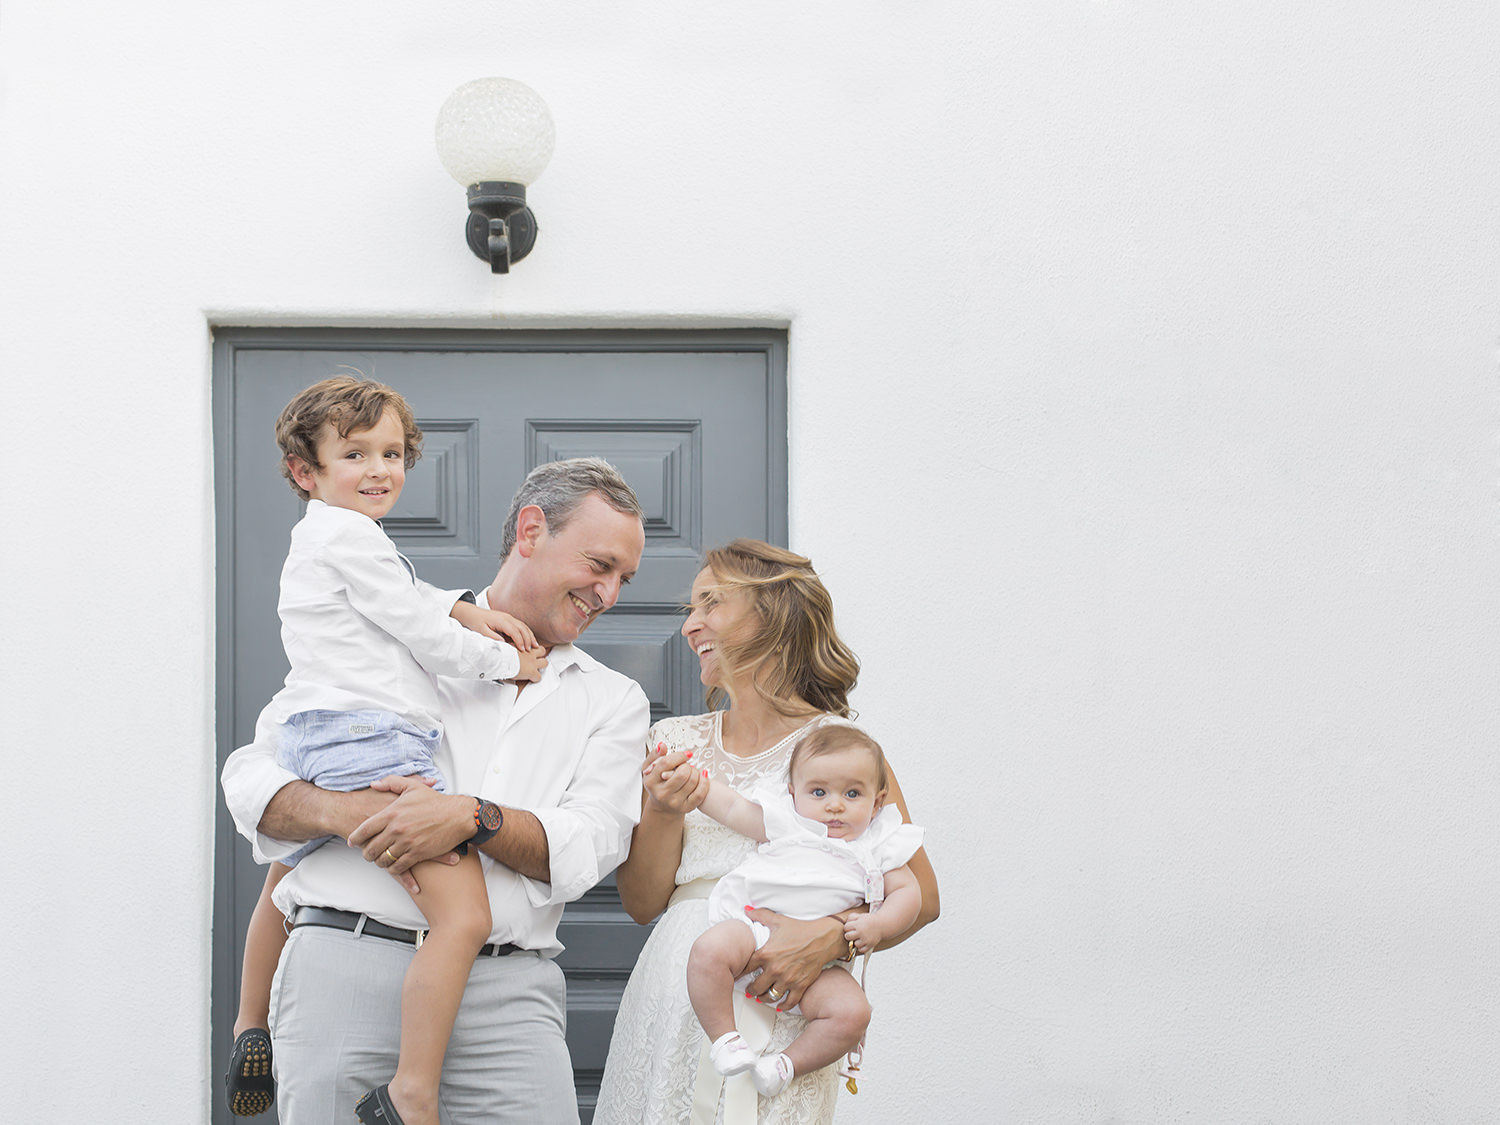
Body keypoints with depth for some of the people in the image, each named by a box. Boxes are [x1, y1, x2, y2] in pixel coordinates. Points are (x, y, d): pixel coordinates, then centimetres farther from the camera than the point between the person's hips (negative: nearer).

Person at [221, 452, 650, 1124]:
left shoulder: (615, 702, 18)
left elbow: (588, 849, 2)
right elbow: (252, 776, 8)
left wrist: (472, 817, -14)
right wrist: (342, 811, -12)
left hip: (506, 988, 1)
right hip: (348, 961, -1)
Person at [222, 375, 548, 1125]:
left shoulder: (313, 539, 22)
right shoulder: (351, 536, -8)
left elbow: (407, 597, 32)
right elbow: (427, 640, -8)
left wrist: (463, 611, 13)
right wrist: (509, 660, 6)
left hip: (311, 742, 12)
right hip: (368, 740, -12)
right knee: (464, 916, -21)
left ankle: (251, 1028, 55)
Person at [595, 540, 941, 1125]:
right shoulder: (676, 742, 11)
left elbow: (920, 896, -3)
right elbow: (642, 903, 10)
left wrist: (831, 935, -20)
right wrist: (662, 814, -8)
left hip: (771, 1012, -4)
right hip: (670, 1001, 4)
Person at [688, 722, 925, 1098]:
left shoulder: (878, 847, 11)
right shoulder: (785, 821, 8)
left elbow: (907, 893, 11)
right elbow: (730, 807, 14)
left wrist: (877, 925, -9)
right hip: (752, 929, -1)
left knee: (852, 1011, -24)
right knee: (709, 951, -33)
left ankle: (788, 1063, -6)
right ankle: (724, 1039, -17)